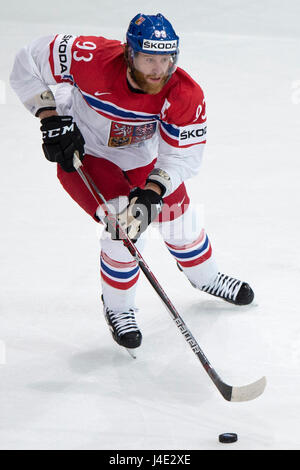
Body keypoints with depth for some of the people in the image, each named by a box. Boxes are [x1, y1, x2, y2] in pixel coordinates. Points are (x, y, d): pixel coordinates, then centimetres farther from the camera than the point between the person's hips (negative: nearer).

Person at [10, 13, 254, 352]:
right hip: (83, 151, -3)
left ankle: (206, 277, 47)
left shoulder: (186, 95, -29)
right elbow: (29, 61, -25)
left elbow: (183, 155, -22)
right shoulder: (92, 59, -37)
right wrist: (51, 117, -30)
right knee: (125, 230, -18)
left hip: (145, 155, 4)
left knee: (180, 219, 13)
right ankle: (117, 308, 10)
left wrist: (151, 192, -36)